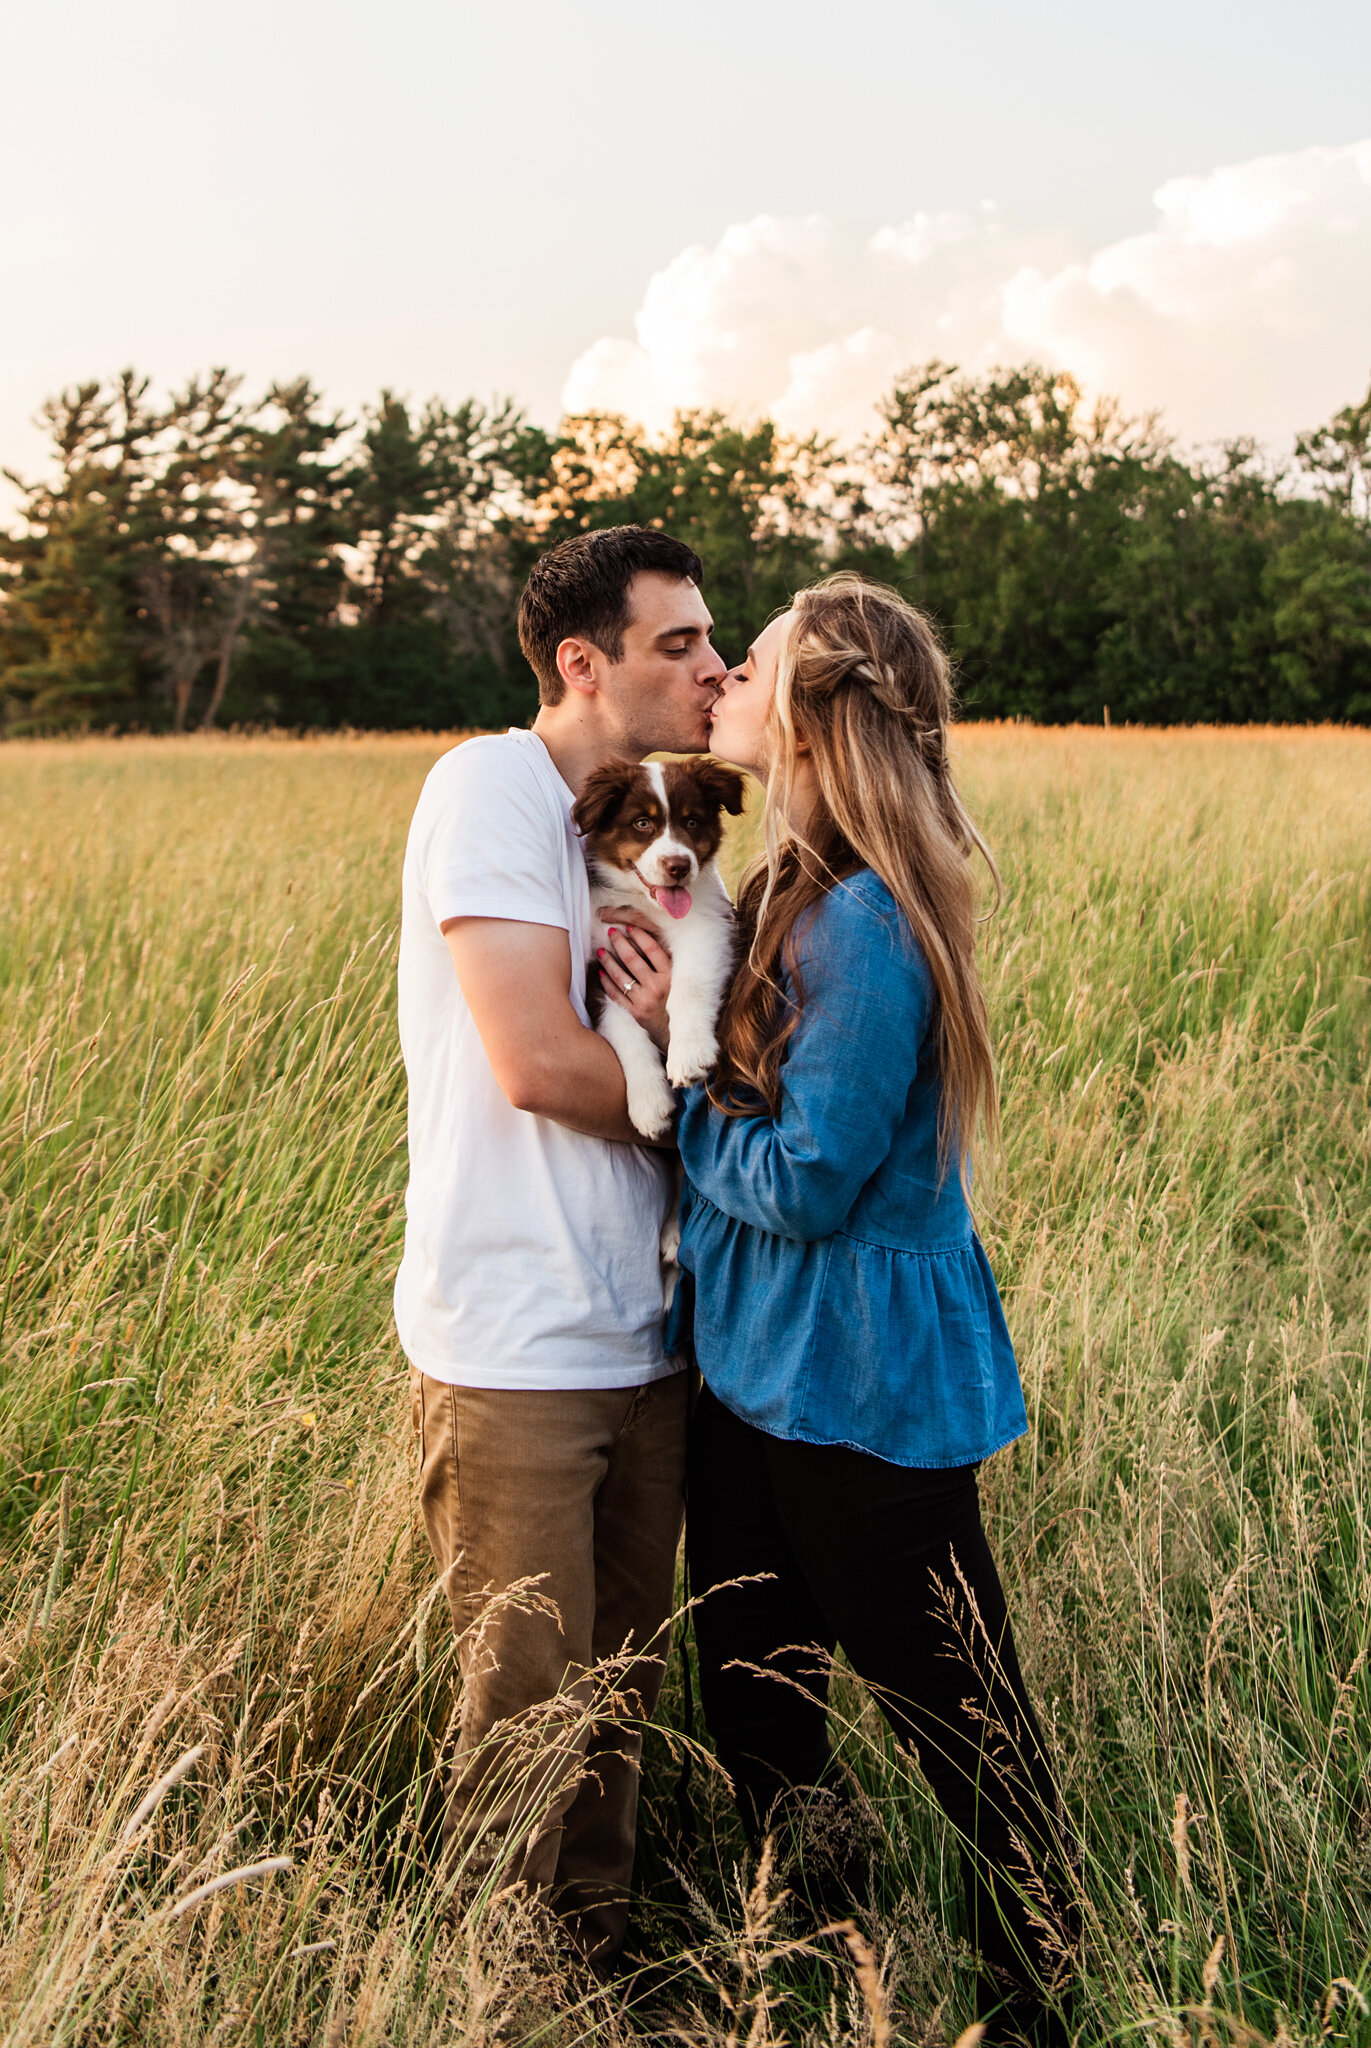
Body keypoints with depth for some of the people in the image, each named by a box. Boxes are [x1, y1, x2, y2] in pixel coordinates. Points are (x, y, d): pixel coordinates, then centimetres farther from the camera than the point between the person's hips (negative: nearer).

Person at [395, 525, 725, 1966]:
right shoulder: (494, 784, -11)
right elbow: (536, 1059, -21)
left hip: (642, 1346, 8)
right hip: (514, 1356, -7)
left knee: (619, 1708, 18)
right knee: (527, 1727, 3)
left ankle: (601, 1977, 35)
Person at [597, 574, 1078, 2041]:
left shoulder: (865, 922, -24)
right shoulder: (793, 893, 6)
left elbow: (805, 1181, -22)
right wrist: (683, 1004, -4)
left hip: (859, 1391, -9)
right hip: (753, 1369, 10)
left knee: (956, 1719, 10)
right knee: (751, 1697, 22)